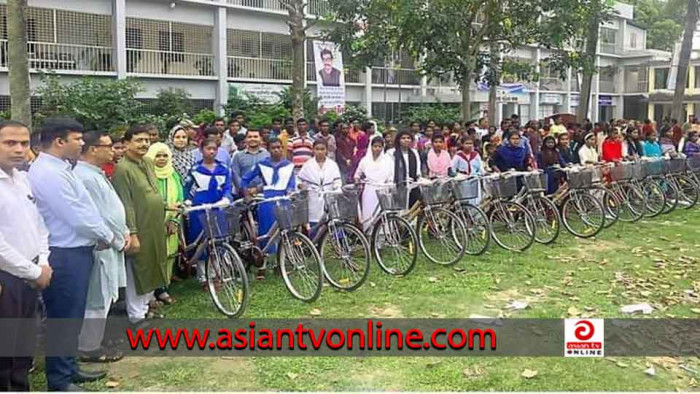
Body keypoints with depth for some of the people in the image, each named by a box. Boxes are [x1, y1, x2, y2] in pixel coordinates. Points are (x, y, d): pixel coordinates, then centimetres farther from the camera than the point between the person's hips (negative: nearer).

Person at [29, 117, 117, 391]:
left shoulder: (58, 169, 12)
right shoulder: (49, 173, -21)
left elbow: (82, 210, 14)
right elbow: (79, 218, -22)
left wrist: (105, 237, 3)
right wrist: (110, 239, -7)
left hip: (75, 251, 10)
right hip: (64, 256, -10)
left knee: (72, 316, 20)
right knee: (63, 319, 2)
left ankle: (69, 369, 34)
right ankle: (59, 380, 15)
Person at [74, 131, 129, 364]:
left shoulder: (96, 173, 13)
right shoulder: (86, 177, -21)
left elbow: (112, 208, 17)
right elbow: (100, 217, -22)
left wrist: (124, 233, 8)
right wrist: (120, 239, -10)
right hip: (100, 246, -11)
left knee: (102, 298, 17)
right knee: (97, 299, -1)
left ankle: (92, 342, 28)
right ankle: (89, 348, 10)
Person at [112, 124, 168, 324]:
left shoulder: (148, 163, 9)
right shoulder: (123, 169, -16)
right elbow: (126, 205, -19)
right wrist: (132, 233, -21)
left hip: (154, 228, 8)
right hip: (139, 230, -8)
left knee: (150, 269, 17)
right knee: (137, 271, 3)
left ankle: (145, 308, 33)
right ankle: (136, 316, 15)